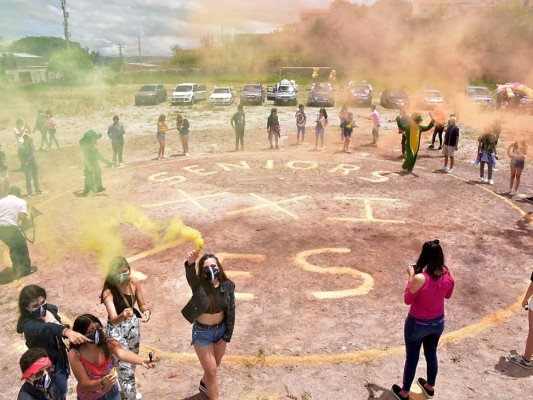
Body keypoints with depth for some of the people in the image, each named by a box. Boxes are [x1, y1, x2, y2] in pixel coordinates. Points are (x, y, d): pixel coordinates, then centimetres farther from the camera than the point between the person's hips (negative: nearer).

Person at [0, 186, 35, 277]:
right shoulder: (21, 201, 6)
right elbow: (23, 217, -7)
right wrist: (21, 222, 15)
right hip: (10, 227, -5)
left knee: (13, 247, 25)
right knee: (22, 246, 16)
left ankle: (18, 269, 34)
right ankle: (26, 269, 23)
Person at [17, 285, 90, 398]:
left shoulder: (51, 309, -10)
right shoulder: (28, 323, -30)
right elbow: (46, 329, -52)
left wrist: (67, 331, -14)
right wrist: (67, 331, -71)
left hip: (60, 360, 6)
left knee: (62, 393, 25)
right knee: (59, 395, 10)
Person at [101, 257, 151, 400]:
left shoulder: (134, 283, -15)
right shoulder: (109, 291, -27)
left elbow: (142, 304, -4)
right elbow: (113, 319, -36)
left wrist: (146, 311, -27)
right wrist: (122, 316, -58)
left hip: (133, 325, 6)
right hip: (116, 330, -5)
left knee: (132, 362, 25)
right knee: (124, 367, -2)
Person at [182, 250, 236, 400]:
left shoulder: (227, 285, -13)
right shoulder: (199, 285, -23)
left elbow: (231, 311, -5)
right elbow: (190, 276, -47)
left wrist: (227, 336, -3)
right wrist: (190, 263, -69)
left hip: (221, 329, 4)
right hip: (202, 332, -4)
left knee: (215, 365, 25)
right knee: (211, 370, 3)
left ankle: (204, 384, 55)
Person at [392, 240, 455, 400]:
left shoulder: (420, 278, -32)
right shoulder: (449, 275, -16)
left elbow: (408, 300, -16)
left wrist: (411, 276, -12)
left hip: (417, 324, -5)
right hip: (438, 322, 5)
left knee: (412, 358, 15)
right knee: (431, 354, 28)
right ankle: (430, 387, 50)